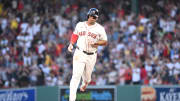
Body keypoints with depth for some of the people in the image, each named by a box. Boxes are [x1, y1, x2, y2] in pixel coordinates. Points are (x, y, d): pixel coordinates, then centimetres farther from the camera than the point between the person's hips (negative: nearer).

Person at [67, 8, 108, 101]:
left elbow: (105, 42, 2)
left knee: (87, 75, 16)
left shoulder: (100, 29, -1)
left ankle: (85, 83, 55)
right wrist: (71, 44, 4)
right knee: (76, 75, -14)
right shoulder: (80, 25, 5)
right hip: (79, 54, -1)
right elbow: (75, 35, 19)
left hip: (91, 56, 1)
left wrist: (96, 43, -16)